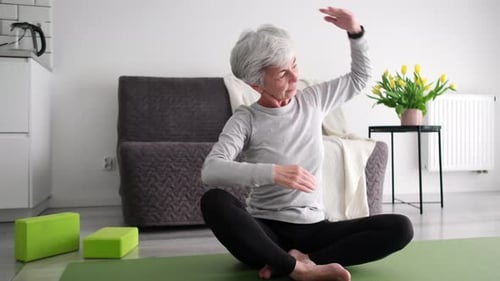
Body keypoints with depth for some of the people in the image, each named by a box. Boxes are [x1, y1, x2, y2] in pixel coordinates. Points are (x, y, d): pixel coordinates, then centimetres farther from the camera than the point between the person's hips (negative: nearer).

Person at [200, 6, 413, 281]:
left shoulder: (312, 100, 6)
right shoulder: (245, 120, -8)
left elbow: (359, 78, 22)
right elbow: (210, 170, -24)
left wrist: (355, 32, 6)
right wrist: (272, 172, -37)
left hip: (311, 228, 4)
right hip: (265, 229, -4)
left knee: (400, 227, -17)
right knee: (213, 200, -34)